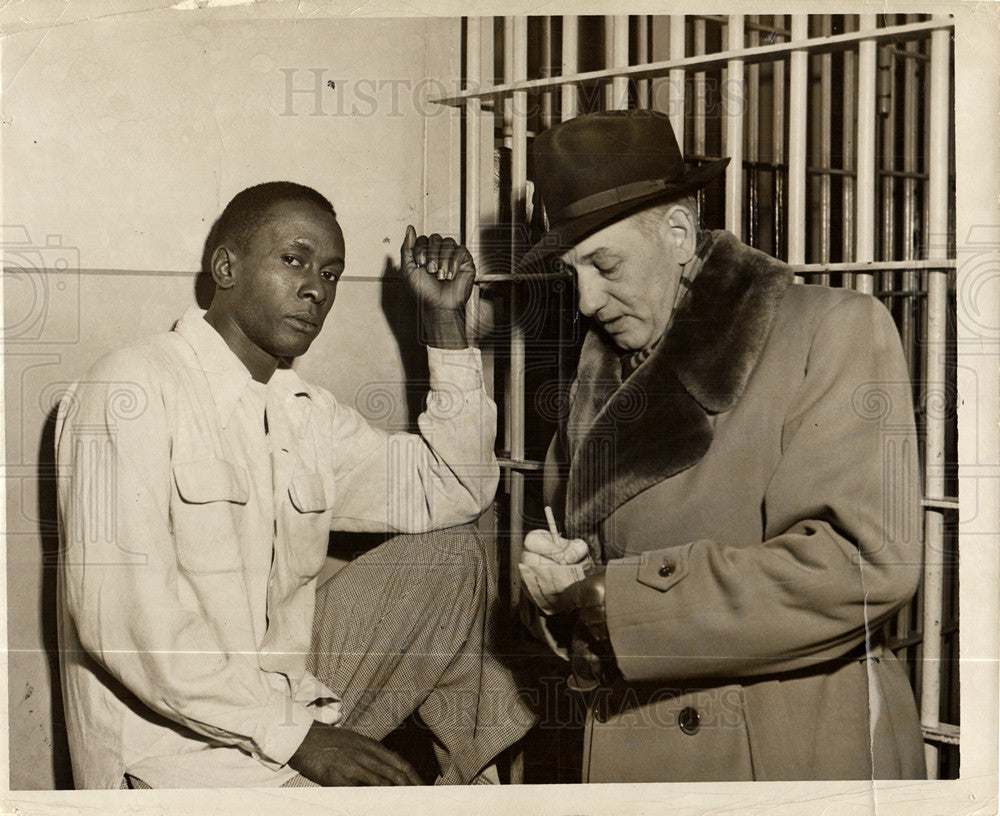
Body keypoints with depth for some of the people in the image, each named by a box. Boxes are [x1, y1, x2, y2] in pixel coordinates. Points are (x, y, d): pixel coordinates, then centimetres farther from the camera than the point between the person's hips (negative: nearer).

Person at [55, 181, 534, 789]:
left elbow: (452, 491, 15)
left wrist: (446, 321, 7)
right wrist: (297, 736, -22)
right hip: (177, 743, -8)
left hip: (293, 692, 8)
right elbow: (121, 621, -23)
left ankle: (490, 781, 18)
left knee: (455, 557, 7)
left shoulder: (304, 411, 10)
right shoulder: (132, 392, -14)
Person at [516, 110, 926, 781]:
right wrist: (558, 577, -8)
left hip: (794, 755, -5)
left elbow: (865, 562, -20)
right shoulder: (604, 365, 12)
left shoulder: (832, 330, -8)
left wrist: (616, 595, -19)